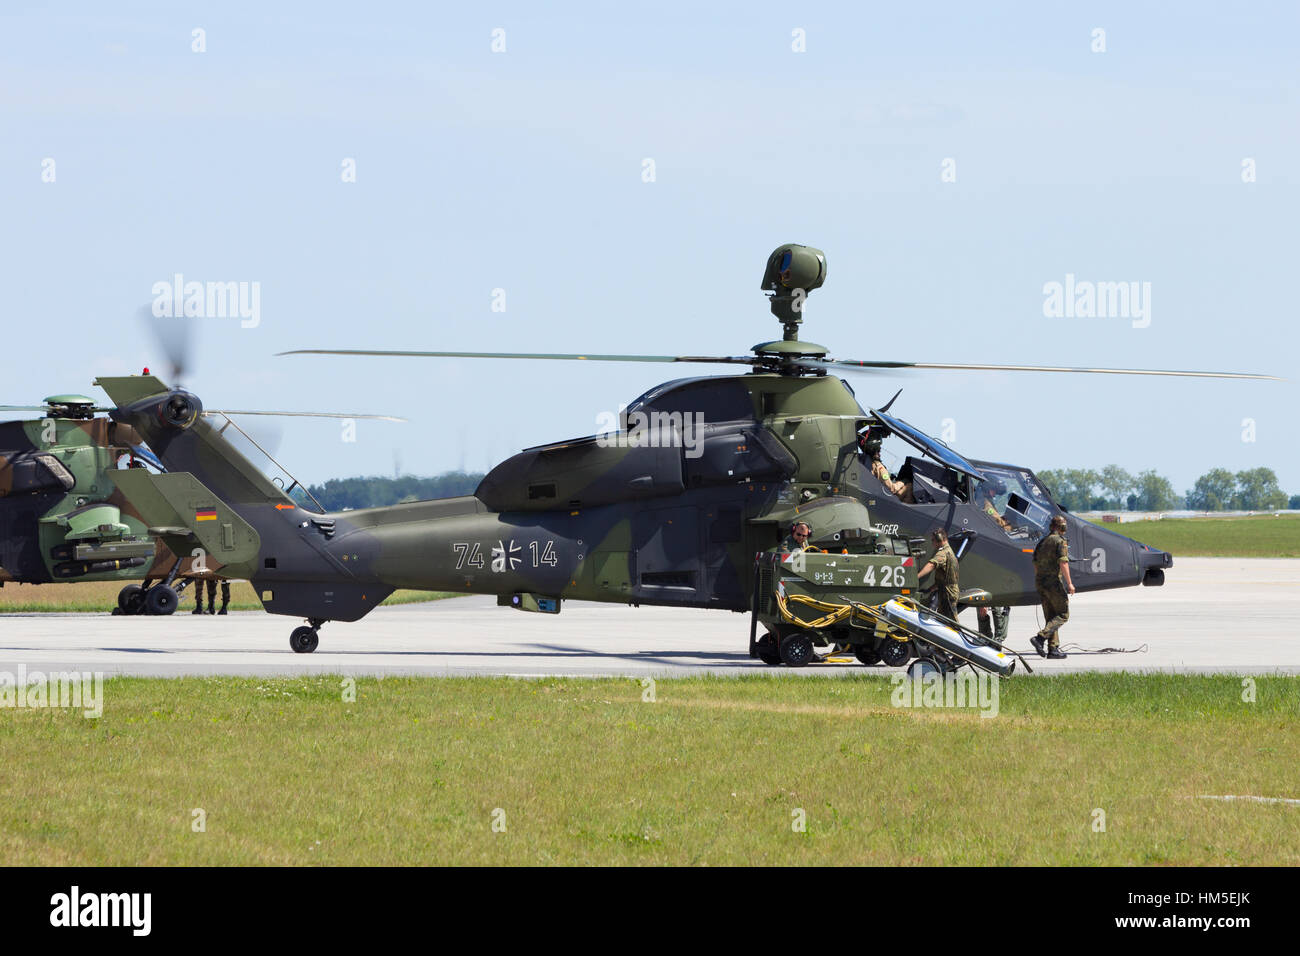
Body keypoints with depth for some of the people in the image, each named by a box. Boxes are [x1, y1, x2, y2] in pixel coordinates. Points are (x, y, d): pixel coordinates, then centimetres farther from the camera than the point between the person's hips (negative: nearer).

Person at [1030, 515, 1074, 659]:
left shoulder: (1042, 542, 16)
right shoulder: (1060, 541, -8)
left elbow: (1035, 564, 19)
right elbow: (1063, 563, -17)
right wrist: (1069, 583, -16)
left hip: (1040, 582, 8)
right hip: (1054, 581, -8)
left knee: (1051, 617, 11)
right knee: (1063, 615, -1)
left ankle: (1053, 649, 6)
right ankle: (1040, 637, -17)